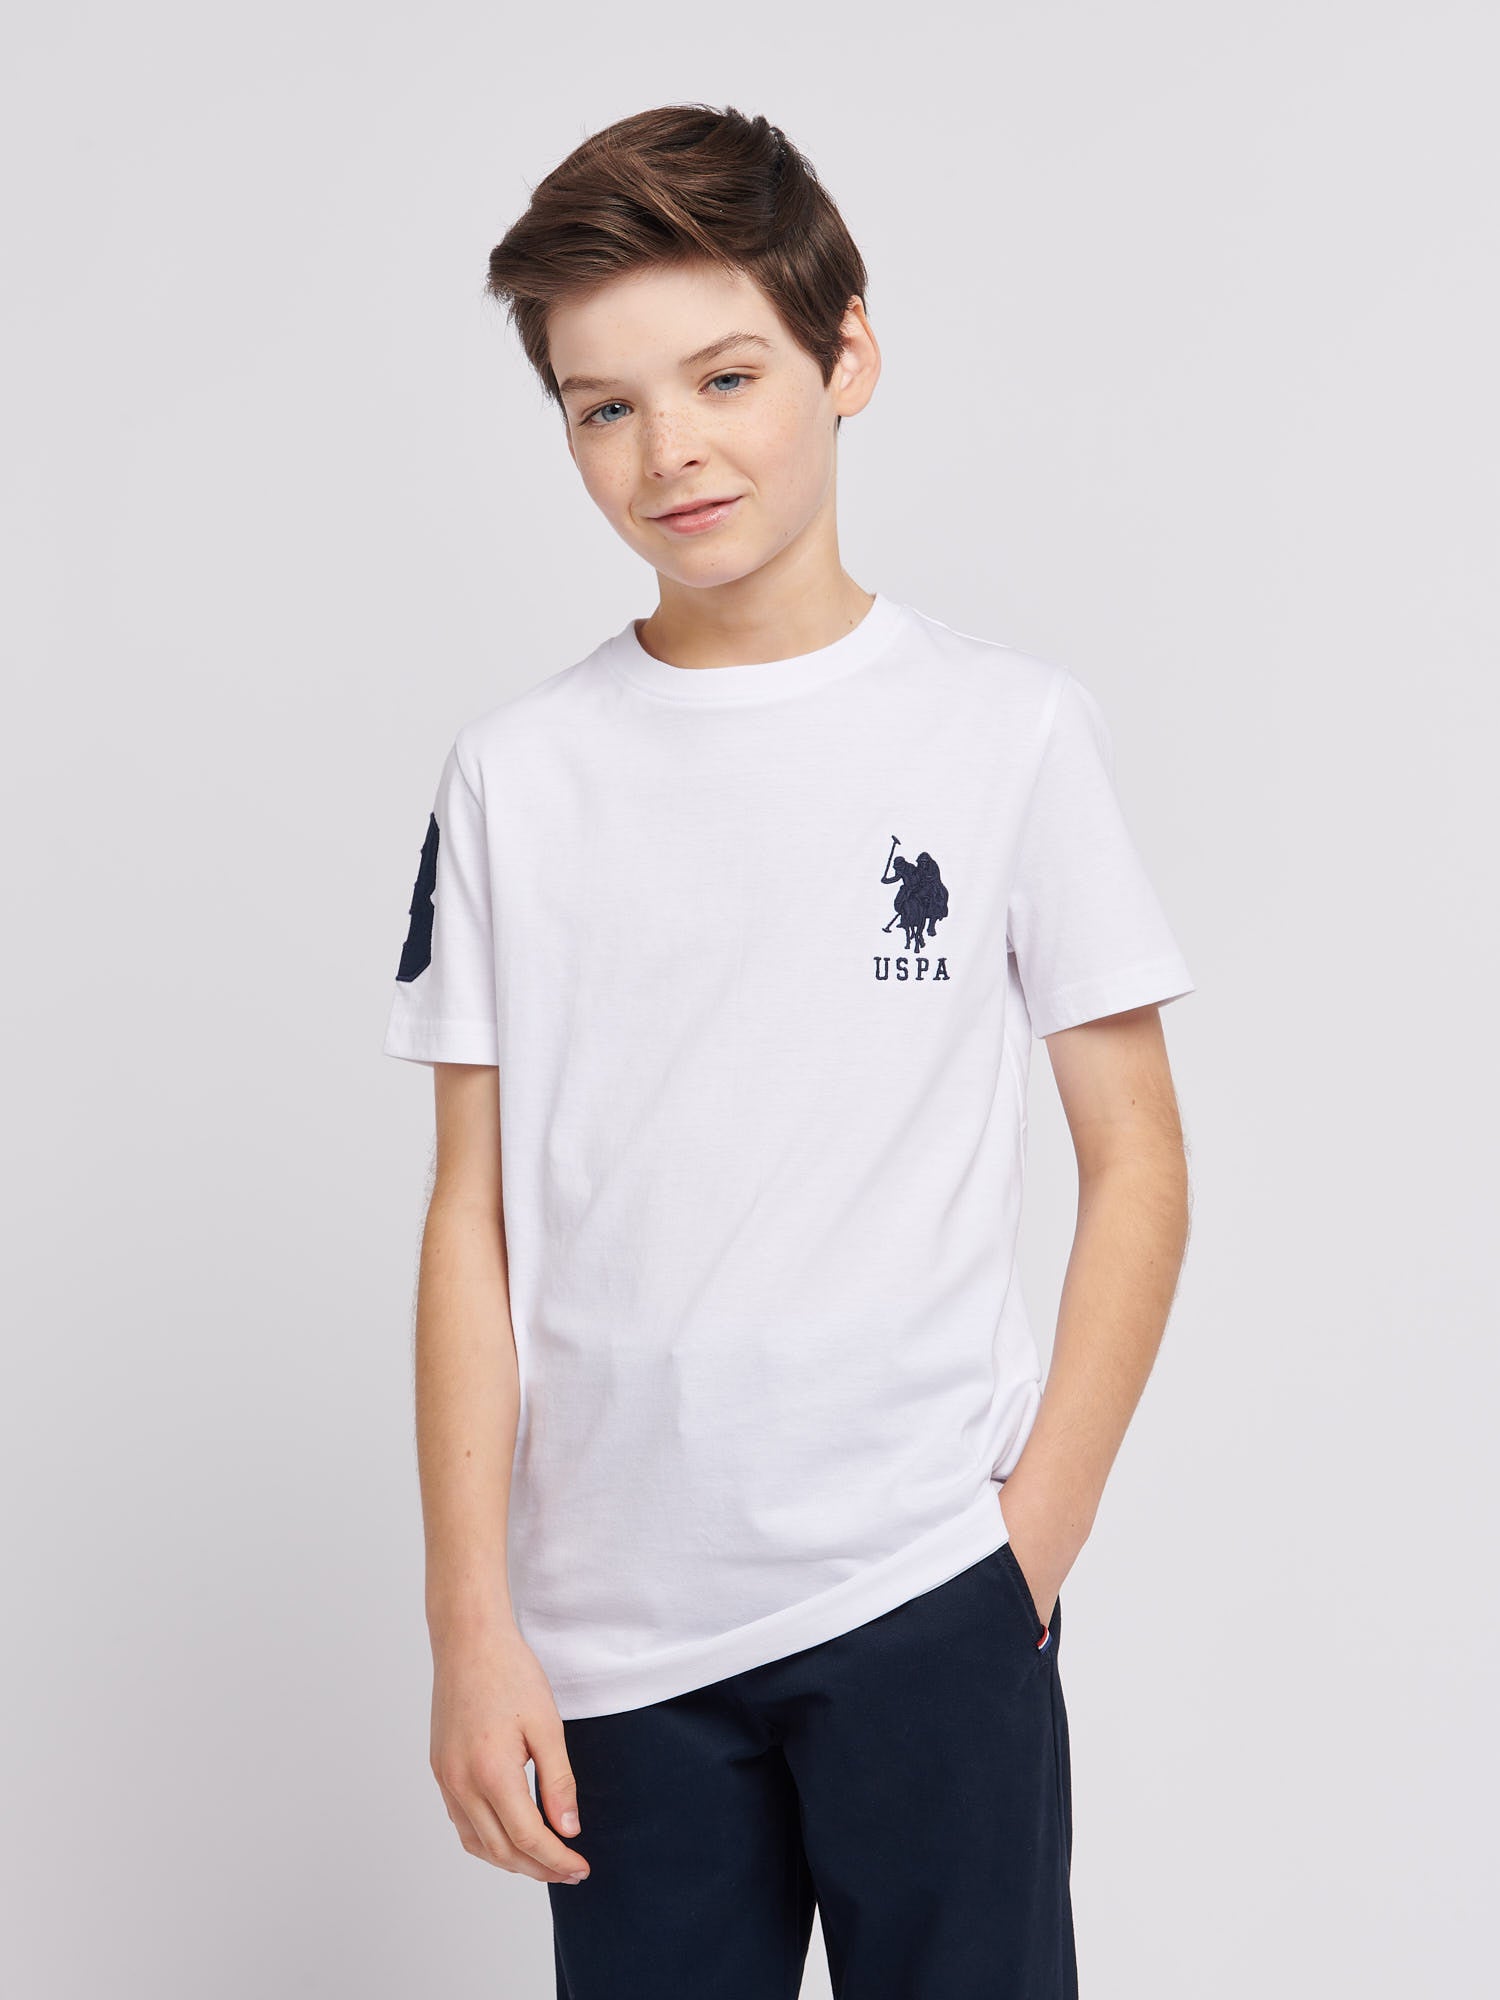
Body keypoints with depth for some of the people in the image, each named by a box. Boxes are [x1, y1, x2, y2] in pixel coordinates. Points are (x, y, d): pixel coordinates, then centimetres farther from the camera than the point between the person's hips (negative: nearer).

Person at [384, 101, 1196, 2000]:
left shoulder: (1011, 730, -1)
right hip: (611, 1629, 2)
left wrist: (1032, 1549, -4)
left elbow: (1136, 1168, 2)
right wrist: (472, 1619, -1)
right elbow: (476, 1216, 3)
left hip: (925, 1595, -1)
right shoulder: (517, 772, 3)